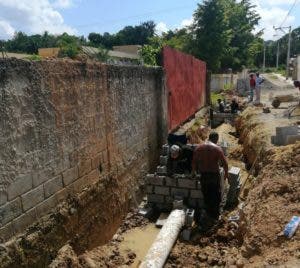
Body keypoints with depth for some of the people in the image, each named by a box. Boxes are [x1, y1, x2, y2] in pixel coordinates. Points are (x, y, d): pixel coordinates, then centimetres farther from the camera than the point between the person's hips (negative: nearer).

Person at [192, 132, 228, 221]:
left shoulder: (199, 148, -1)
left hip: (203, 175, 3)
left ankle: (208, 214, 29)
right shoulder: (217, 149, -12)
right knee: (216, 195, 14)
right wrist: (226, 173, 3)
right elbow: (224, 163, -11)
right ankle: (215, 215, 20)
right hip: (214, 174, -3)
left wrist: (194, 171, 17)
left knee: (206, 195, 17)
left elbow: (194, 162, 4)